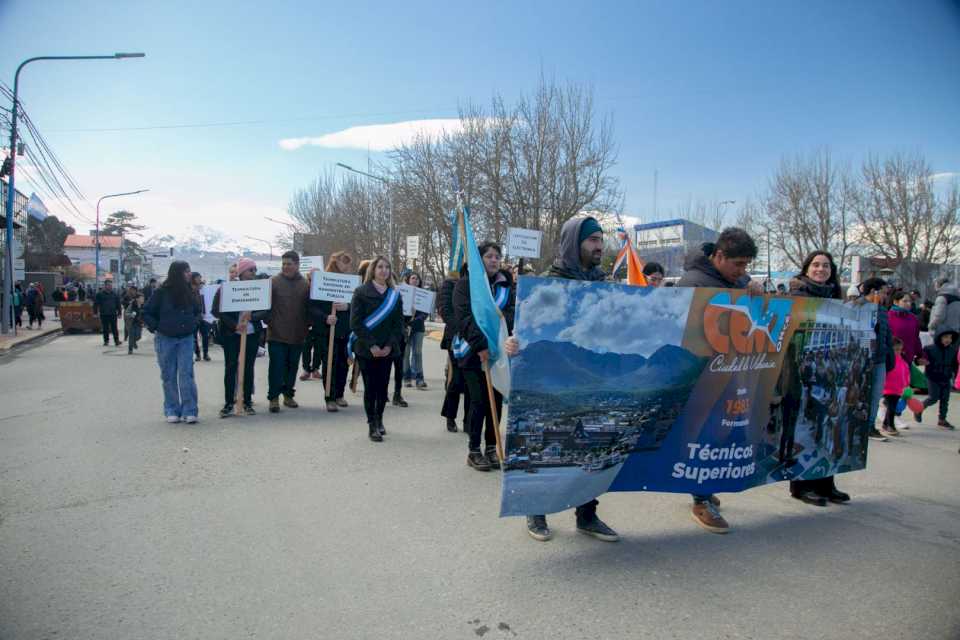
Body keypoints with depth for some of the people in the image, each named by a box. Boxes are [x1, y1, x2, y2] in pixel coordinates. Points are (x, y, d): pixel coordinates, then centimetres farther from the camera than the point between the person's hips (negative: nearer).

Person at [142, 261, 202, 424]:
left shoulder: (190, 292, 4)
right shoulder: (161, 292, -6)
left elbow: (198, 311, 19)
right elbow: (147, 313, 1)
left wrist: (194, 324, 6)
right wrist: (156, 327, -6)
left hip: (186, 339, 2)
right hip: (165, 339, -2)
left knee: (186, 373, -6)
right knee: (169, 376, 5)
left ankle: (189, 411, -4)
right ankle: (172, 411, 14)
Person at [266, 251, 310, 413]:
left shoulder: (305, 283, 4)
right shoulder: (273, 281, -2)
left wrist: (307, 327, -1)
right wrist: (268, 322, -11)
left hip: (297, 334, 3)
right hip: (277, 334, -3)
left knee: (292, 366, 13)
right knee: (276, 367, -1)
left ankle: (288, 395, 27)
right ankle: (273, 398, 9)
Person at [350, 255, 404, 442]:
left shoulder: (394, 295, 9)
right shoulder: (361, 292, -2)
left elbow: (399, 323, 6)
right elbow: (355, 323, -8)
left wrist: (390, 345, -8)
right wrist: (371, 345, -15)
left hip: (387, 350, 3)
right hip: (366, 349, -3)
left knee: (383, 386, 7)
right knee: (370, 387, -1)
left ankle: (379, 419, 26)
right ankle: (372, 425, 8)